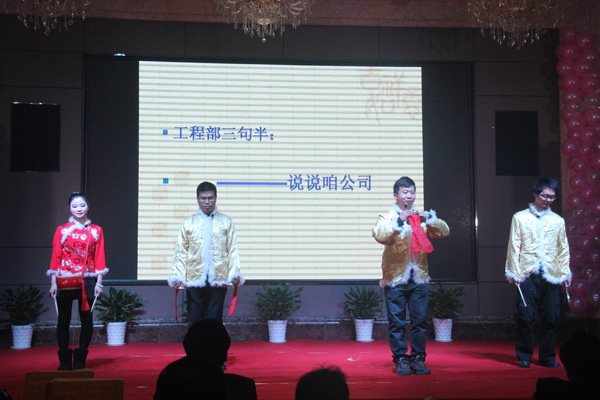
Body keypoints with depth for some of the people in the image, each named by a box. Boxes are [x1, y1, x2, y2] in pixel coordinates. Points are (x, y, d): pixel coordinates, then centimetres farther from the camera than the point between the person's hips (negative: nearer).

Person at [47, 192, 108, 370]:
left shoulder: (96, 231, 7)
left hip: (87, 280, 1)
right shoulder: (62, 230, 5)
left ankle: (80, 360, 12)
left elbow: (99, 258, 6)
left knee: (86, 319, 2)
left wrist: (99, 282, -1)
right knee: (63, 320, 3)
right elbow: (55, 258, 3)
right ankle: (64, 361, 11)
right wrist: (53, 282, -3)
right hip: (64, 280, 0)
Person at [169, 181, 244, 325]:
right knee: (195, 320, 4)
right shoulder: (188, 223, 9)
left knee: (215, 320, 4)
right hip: (195, 280, 0)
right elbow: (181, 252, 7)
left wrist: (235, 273, -7)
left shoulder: (226, 222, 9)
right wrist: (177, 276, -4)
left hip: (218, 280, 0)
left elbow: (232, 250, 5)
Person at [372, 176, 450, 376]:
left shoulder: (421, 217, 13)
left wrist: (430, 219, -13)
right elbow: (379, 235, -17)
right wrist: (399, 221, -27)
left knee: (420, 321, 4)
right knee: (397, 322, 0)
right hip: (395, 278, -3)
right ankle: (401, 360, 8)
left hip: (418, 278, 3)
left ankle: (418, 359, 13)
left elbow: (444, 232, 3)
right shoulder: (387, 217, 3)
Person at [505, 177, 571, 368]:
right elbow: (514, 247, 5)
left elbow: (563, 249, 16)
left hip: (551, 275, 2)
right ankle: (524, 356, 8)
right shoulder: (520, 218, 8)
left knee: (550, 318, 2)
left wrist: (565, 273, 9)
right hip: (528, 274, -2)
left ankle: (548, 357, 14)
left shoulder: (558, 221, 15)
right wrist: (513, 271, -2)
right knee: (525, 317, -4)